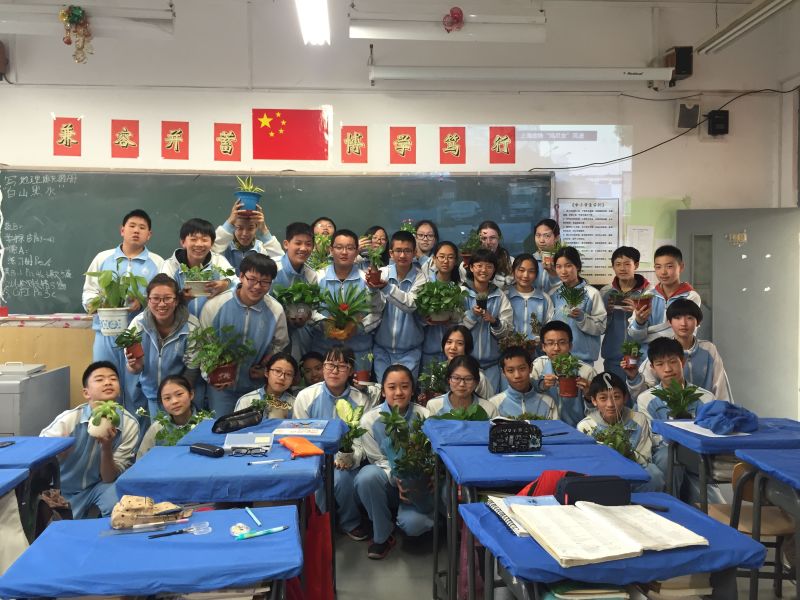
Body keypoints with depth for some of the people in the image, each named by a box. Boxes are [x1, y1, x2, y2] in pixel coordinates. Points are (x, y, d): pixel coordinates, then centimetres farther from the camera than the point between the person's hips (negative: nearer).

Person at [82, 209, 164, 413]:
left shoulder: (157, 263, 7)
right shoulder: (102, 258, 13)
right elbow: (88, 293, 10)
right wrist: (97, 301, -11)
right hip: (106, 333, 2)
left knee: (136, 390, 2)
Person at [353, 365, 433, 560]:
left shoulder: (423, 416, -8)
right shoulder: (370, 419, -9)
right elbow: (378, 459, -6)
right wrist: (396, 479, -24)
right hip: (387, 481, 1)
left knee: (412, 524, -28)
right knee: (367, 477, -33)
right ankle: (382, 535, -9)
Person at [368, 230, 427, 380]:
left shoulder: (420, 277, -9)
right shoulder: (382, 273, -4)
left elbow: (410, 304, -24)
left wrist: (386, 287, -38)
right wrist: (372, 289, -28)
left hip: (409, 351, -2)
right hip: (382, 348, 2)